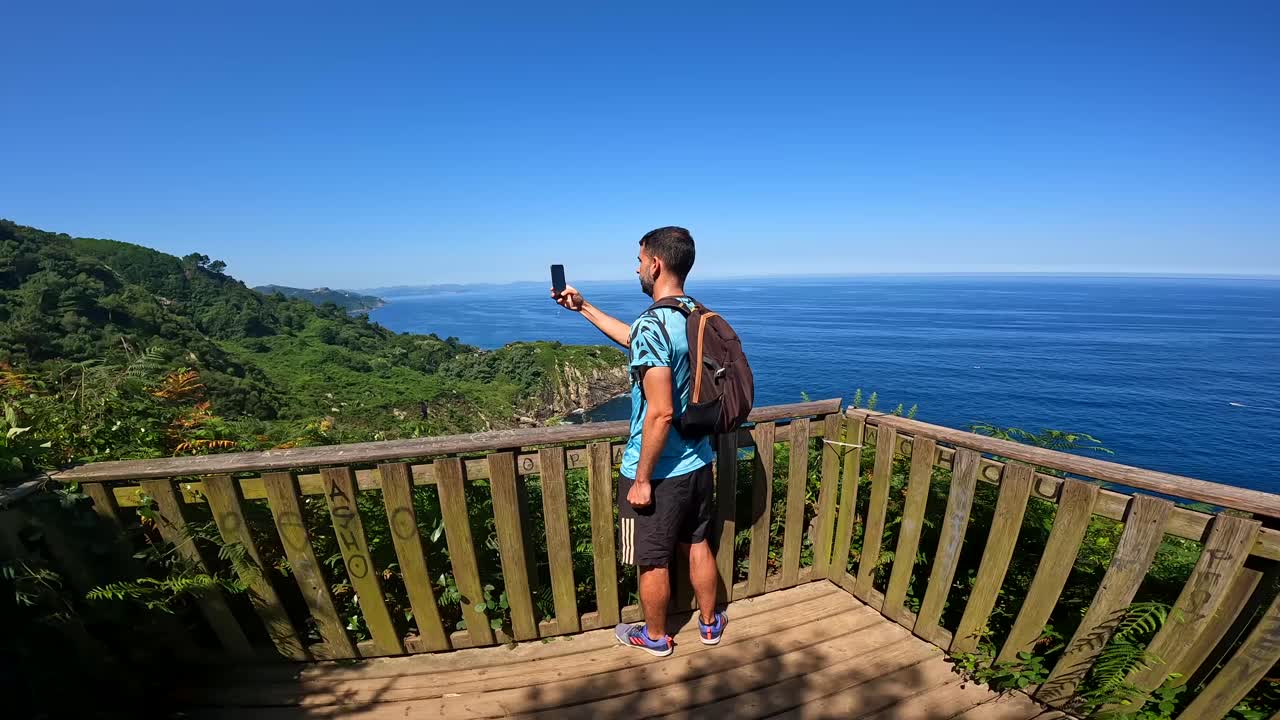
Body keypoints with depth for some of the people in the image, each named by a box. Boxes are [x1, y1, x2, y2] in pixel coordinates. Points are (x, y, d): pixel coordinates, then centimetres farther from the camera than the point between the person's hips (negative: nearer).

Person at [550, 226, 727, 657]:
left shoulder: (652, 325, -26)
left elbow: (660, 413, -29)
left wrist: (642, 478, -17)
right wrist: (582, 307, 20)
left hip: (658, 472, -8)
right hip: (697, 462, 8)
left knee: (652, 561, 16)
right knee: (697, 546, 25)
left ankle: (655, 637, 41)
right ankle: (709, 624, 46)